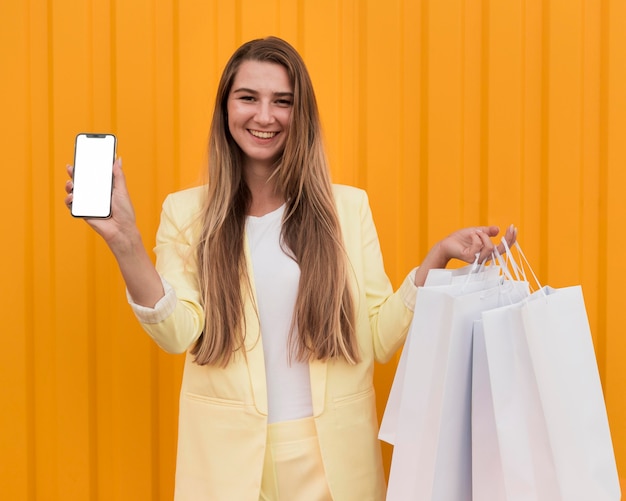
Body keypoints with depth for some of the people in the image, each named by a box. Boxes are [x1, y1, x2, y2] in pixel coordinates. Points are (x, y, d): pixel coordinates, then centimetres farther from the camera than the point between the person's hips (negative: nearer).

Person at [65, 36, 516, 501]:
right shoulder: (186, 212, -1)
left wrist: (438, 257, -13)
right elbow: (179, 332, -12)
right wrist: (124, 239, -22)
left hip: (331, 452, 1)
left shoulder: (349, 207, -1)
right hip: (227, 452, 0)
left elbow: (379, 340, -3)